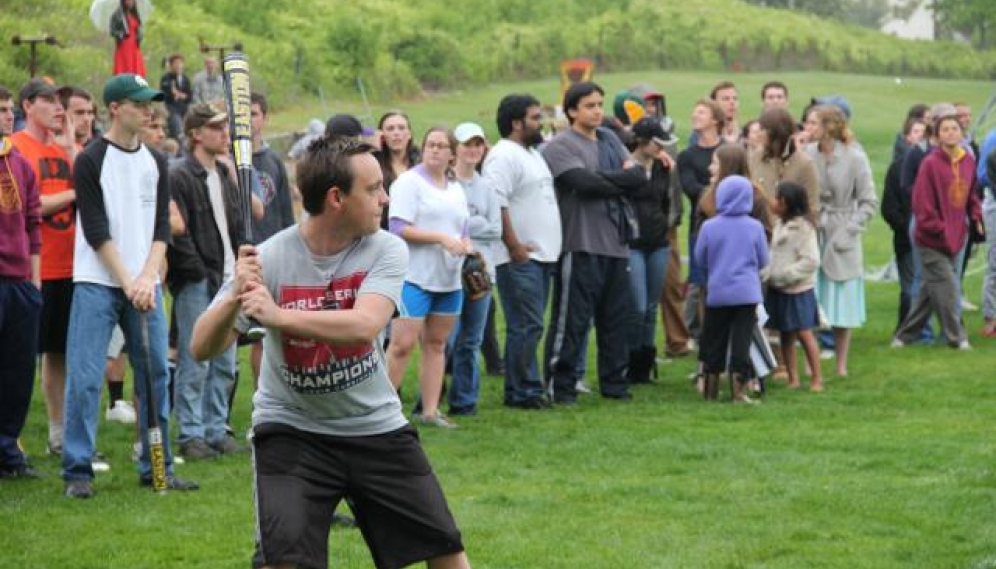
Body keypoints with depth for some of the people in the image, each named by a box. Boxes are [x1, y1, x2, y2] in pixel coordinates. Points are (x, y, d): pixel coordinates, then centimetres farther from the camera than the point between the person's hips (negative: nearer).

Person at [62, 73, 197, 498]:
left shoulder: (155, 162, 11)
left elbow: (161, 227, 7)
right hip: (97, 283, -5)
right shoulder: (91, 161, -5)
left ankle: (156, 467, 15)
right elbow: (96, 231, -9)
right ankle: (77, 472, -3)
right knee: (84, 377, -8)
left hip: (144, 283, 5)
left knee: (155, 374, 6)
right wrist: (127, 283, -13)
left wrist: (147, 278, -8)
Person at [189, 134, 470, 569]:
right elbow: (202, 349, -17)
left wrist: (279, 316, -41)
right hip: (291, 428, -3)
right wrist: (234, 298, -37)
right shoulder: (268, 259, -15)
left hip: (376, 425, 3)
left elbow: (364, 325, -29)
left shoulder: (386, 250, -10)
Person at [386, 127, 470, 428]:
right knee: (402, 344, -10)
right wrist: (441, 238, -18)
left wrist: (466, 248, 0)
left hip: (449, 278, 7)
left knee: (437, 343, 9)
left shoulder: (456, 189, 18)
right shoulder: (409, 182, -4)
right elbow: (399, 229, -13)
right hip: (415, 276, -7)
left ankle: (430, 411, 14)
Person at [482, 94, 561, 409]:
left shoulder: (533, 154, 19)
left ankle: (523, 390, 15)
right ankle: (523, 391, -6)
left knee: (529, 326, 11)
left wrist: (550, 248, 21)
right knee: (526, 326, -9)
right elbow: (496, 205, -21)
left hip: (541, 254, 10)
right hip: (521, 257, -10)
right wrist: (514, 247, -21)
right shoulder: (504, 156, -13)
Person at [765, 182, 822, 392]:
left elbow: (811, 261, -16)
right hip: (778, 289, 7)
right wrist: (769, 273, 0)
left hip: (798, 290, -7)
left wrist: (785, 275, -19)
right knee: (785, 335, 9)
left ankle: (817, 378, 0)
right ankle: (793, 378, 15)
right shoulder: (779, 224, 11)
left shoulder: (802, 227, -12)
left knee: (804, 333, -6)